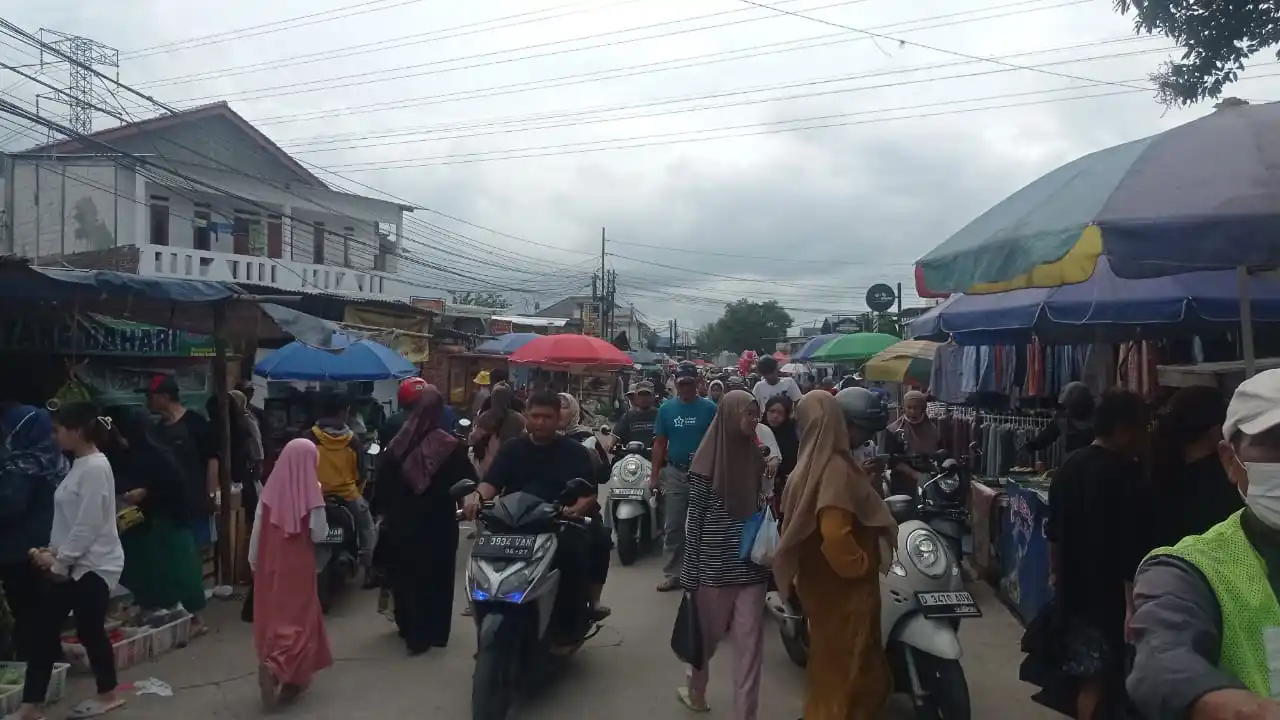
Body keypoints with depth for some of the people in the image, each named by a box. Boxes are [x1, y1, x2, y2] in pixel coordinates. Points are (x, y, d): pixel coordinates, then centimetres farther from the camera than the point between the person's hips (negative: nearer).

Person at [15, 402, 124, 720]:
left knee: (90, 630, 6)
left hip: (93, 566, -9)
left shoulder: (95, 467, -20)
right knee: (44, 630, 8)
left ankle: (108, 694, 25)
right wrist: (52, 551, 5)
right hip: (71, 565, 9)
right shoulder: (79, 464, 11)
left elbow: (88, 525, -22)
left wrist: (59, 562, -14)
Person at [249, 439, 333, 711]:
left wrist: (254, 562, 15)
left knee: (272, 616, 15)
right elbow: (319, 535, -8)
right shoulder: (311, 494, -15)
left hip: (270, 565, 4)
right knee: (297, 618, 6)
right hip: (298, 566, -4)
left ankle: (273, 665, 22)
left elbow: (257, 531, 2)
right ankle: (277, 666, -12)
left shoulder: (270, 491, -5)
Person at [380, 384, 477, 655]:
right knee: (436, 576, 11)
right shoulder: (451, 447, -16)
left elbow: (383, 485, -1)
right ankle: (430, 633, 15)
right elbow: (470, 482, -14)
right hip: (439, 524, -2)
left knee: (406, 573, 19)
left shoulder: (397, 445, -7)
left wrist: (390, 512, 10)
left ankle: (409, 626, 29)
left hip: (403, 523, 3)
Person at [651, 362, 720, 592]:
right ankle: (673, 574, 14)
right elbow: (659, 443, 6)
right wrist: (654, 475, 1)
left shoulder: (709, 408, -4)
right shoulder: (666, 408, 4)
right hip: (674, 473, 2)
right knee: (673, 527, 6)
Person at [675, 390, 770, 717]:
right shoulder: (708, 459, -9)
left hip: (751, 563, 4)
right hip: (716, 564, -3)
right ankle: (695, 687, 33)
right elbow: (695, 518, -8)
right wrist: (690, 572, -8)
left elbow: (760, 511, 12)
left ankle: (746, 712, 25)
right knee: (708, 634, 11)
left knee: (750, 642, 9)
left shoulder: (755, 456, 4)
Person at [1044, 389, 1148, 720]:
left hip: (1073, 588, 8)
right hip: (1107, 594, -8)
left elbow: (1054, 528, 16)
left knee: (1086, 675, 18)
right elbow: (1130, 545, -23)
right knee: (1100, 679, 1)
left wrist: (1055, 572, 26)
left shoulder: (1069, 465, 8)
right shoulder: (1125, 473, -18)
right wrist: (1133, 604, -22)